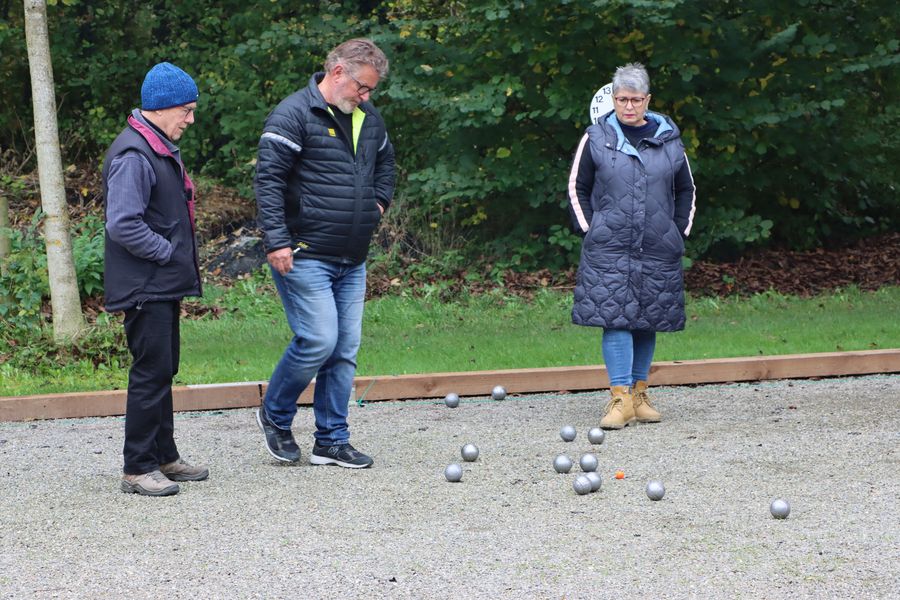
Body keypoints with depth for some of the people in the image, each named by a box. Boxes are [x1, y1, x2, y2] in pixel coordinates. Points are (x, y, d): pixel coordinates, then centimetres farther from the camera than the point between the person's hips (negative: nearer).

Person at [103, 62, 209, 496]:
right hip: (145, 288, -10)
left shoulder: (161, 150, 15)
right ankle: (138, 468, -2)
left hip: (164, 285, 10)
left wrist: (183, 259, 14)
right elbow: (123, 225, -25)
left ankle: (164, 457, 24)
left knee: (164, 371, 15)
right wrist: (168, 252, -17)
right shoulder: (133, 155, -19)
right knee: (151, 373, -8)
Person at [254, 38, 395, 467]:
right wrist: (276, 241, -20)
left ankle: (332, 441, 14)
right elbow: (268, 178, -15)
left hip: (352, 260, 8)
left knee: (345, 349, 6)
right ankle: (274, 415, 11)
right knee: (318, 341, -13)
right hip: (304, 256, -8)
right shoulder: (294, 114, -11)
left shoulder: (369, 119, 13)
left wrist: (379, 201, 17)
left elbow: (385, 163, 34)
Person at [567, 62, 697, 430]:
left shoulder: (668, 140, 8)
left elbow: (686, 190, 19)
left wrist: (680, 232, 10)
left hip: (658, 249, 3)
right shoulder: (596, 138, 3)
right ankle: (620, 398, -12)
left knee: (649, 320, 7)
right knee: (615, 318, -11)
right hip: (609, 248, -2)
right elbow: (577, 189, 8)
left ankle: (639, 392, 18)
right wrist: (589, 231, 0)